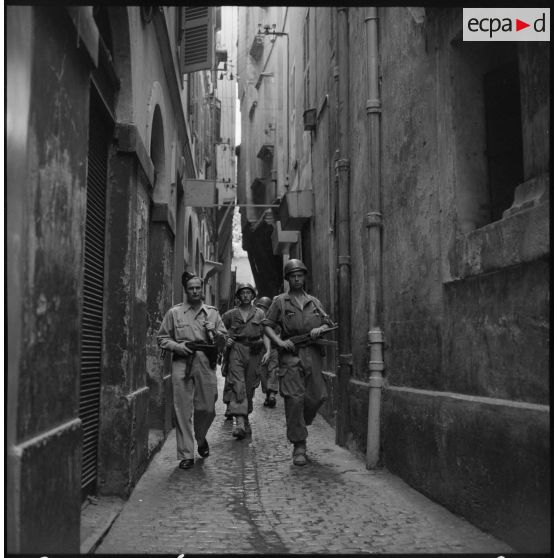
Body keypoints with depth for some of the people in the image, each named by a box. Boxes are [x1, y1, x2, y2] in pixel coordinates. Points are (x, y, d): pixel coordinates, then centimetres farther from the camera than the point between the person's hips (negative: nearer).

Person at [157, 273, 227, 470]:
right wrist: (176, 345, -7)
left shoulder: (212, 313, 14)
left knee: (207, 408, 3)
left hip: (206, 364, 2)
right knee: (183, 410, -3)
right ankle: (186, 454, 6)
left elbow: (223, 341, 15)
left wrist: (215, 332, -6)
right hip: (182, 363, -1)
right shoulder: (174, 312, 9)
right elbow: (162, 338, 10)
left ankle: (201, 438, 34)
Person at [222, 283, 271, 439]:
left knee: (249, 387, 5)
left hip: (254, 352, 1)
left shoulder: (259, 313, 13)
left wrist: (268, 351, -6)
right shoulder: (230, 314, 13)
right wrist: (225, 339, 1)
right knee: (237, 385, -16)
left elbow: (266, 333, 7)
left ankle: (245, 417, 24)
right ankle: (239, 421, -26)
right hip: (236, 350, -1)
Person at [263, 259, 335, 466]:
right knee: (294, 399, -9)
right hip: (290, 354, -3)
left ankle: (299, 424, 30)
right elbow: (267, 325, 4)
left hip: (312, 353, 3)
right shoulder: (280, 301, 7)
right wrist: (279, 342, -11)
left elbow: (328, 323, 20)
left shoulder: (314, 302, 16)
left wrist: (320, 329, -3)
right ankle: (299, 445, -2)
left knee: (317, 396, 1)